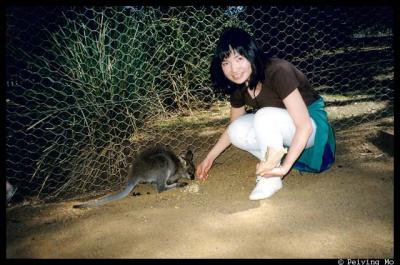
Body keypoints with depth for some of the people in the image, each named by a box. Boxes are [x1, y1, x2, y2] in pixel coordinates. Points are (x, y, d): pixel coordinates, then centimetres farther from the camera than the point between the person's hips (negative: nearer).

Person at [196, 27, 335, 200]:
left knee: (265, 116, -34)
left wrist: (284, 167, -33)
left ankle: (271, 179, -16)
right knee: (237, 131, -17)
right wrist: (209, 158, 8)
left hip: (312, 125, -6)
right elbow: (233, 127, 10)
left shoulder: (277, 72, -28)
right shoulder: (238, 86, -6)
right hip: (280, 130, 6)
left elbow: (305, 125, -30)